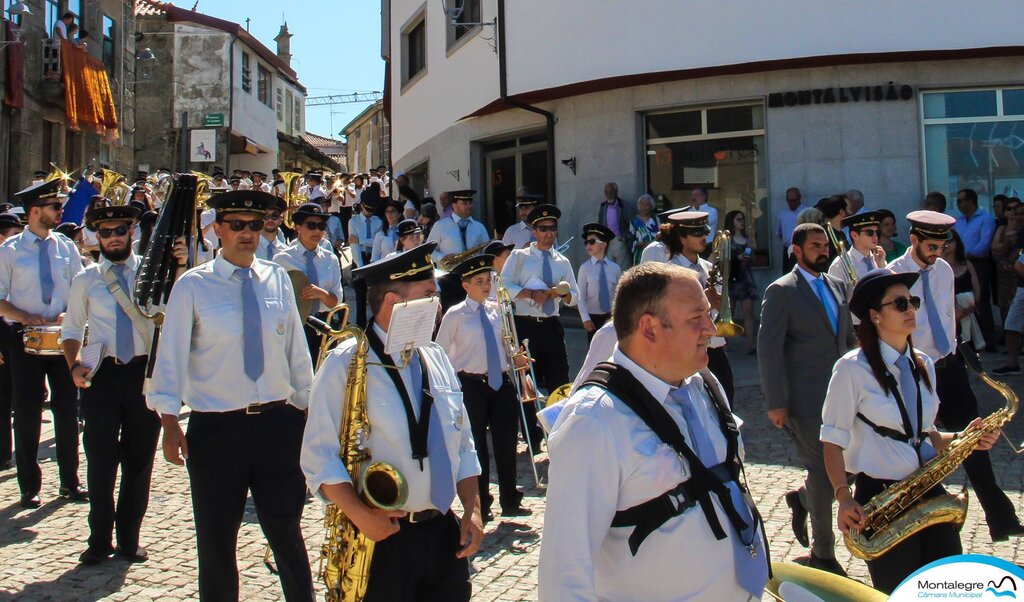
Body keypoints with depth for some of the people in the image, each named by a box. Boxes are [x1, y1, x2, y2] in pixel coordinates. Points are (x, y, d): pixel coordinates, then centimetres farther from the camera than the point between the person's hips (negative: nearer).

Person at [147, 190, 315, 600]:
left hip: (278, 423, 2)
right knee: (216, 540, 12)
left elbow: (296, 349, 8)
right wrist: (170, 421, -11)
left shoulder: (278, 280, 5)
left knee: (286, 532, 11)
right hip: (215, 428, -1)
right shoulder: (193, 285, -3)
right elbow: (171, 355, -5)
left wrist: (307, 407, 10)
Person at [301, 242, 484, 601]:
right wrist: (360, 515, -20)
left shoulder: (436, 358, 9)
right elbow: (319, 456, -12)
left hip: (444, 533, 6)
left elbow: (463, 446, 12)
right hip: (381, 538, -5)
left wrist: (473, 509, 3)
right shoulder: (345, 364, -9)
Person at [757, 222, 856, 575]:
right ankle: (822, 555, 19)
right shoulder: (782, 291, -9)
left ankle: (801, 499, 38)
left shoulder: (837, 286, 12)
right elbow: (768, 350, -12)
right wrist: (775, 403, -14)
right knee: (824, 475, 1)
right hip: (807, 398, -6)